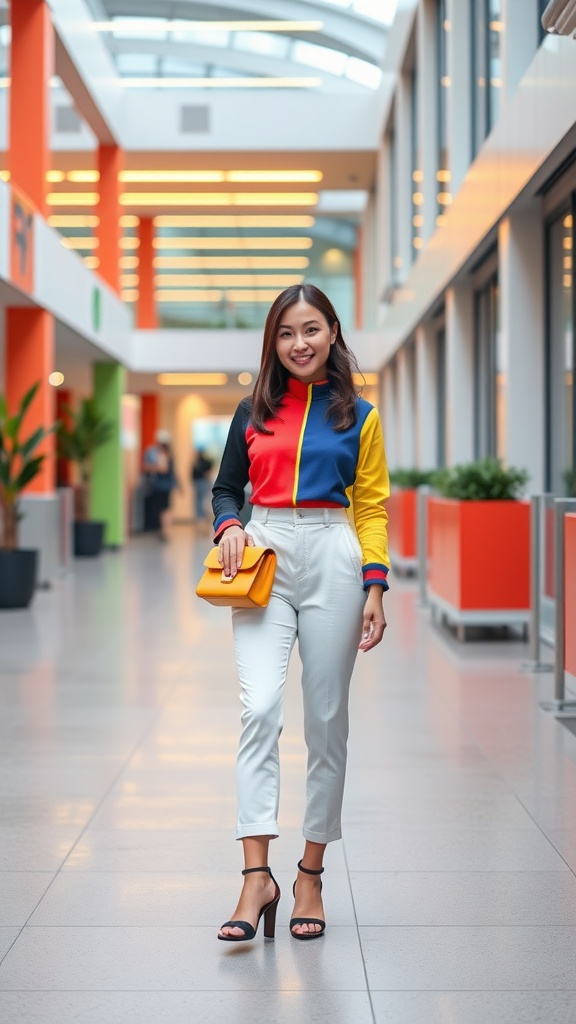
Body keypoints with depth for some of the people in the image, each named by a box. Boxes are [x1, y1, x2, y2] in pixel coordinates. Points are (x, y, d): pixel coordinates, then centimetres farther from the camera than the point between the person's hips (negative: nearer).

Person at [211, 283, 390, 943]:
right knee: (260, 709, -15)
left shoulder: (358, 417, 8)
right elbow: (226, 487, 17)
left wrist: (375, 590, -3)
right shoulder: (254, 412, 11)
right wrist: (229, 528, -6)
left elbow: (372, 509, 7)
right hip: (264, 563, 0)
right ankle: (257, 877, -16)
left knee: (325, 721, 4)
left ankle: (310, 874, 16)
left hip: (332, 563, 0)